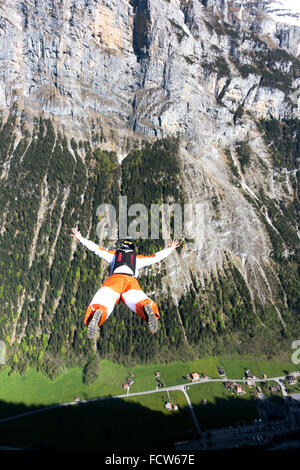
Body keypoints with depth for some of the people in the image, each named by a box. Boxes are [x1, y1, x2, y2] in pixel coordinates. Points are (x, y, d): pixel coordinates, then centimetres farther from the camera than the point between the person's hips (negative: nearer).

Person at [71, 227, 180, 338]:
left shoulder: (113, 254, 35)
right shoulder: (138, 258, 36)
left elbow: (96, 248, 40)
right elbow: (155, 257, 41)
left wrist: (80, 238, 54)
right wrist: (170, 249, 57)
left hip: (114, 279, 0)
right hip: (131, 281, 0)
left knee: (102, 302, -22)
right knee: (138, 299, -25)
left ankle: (98, 313, -58)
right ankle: (147, 308, -62)